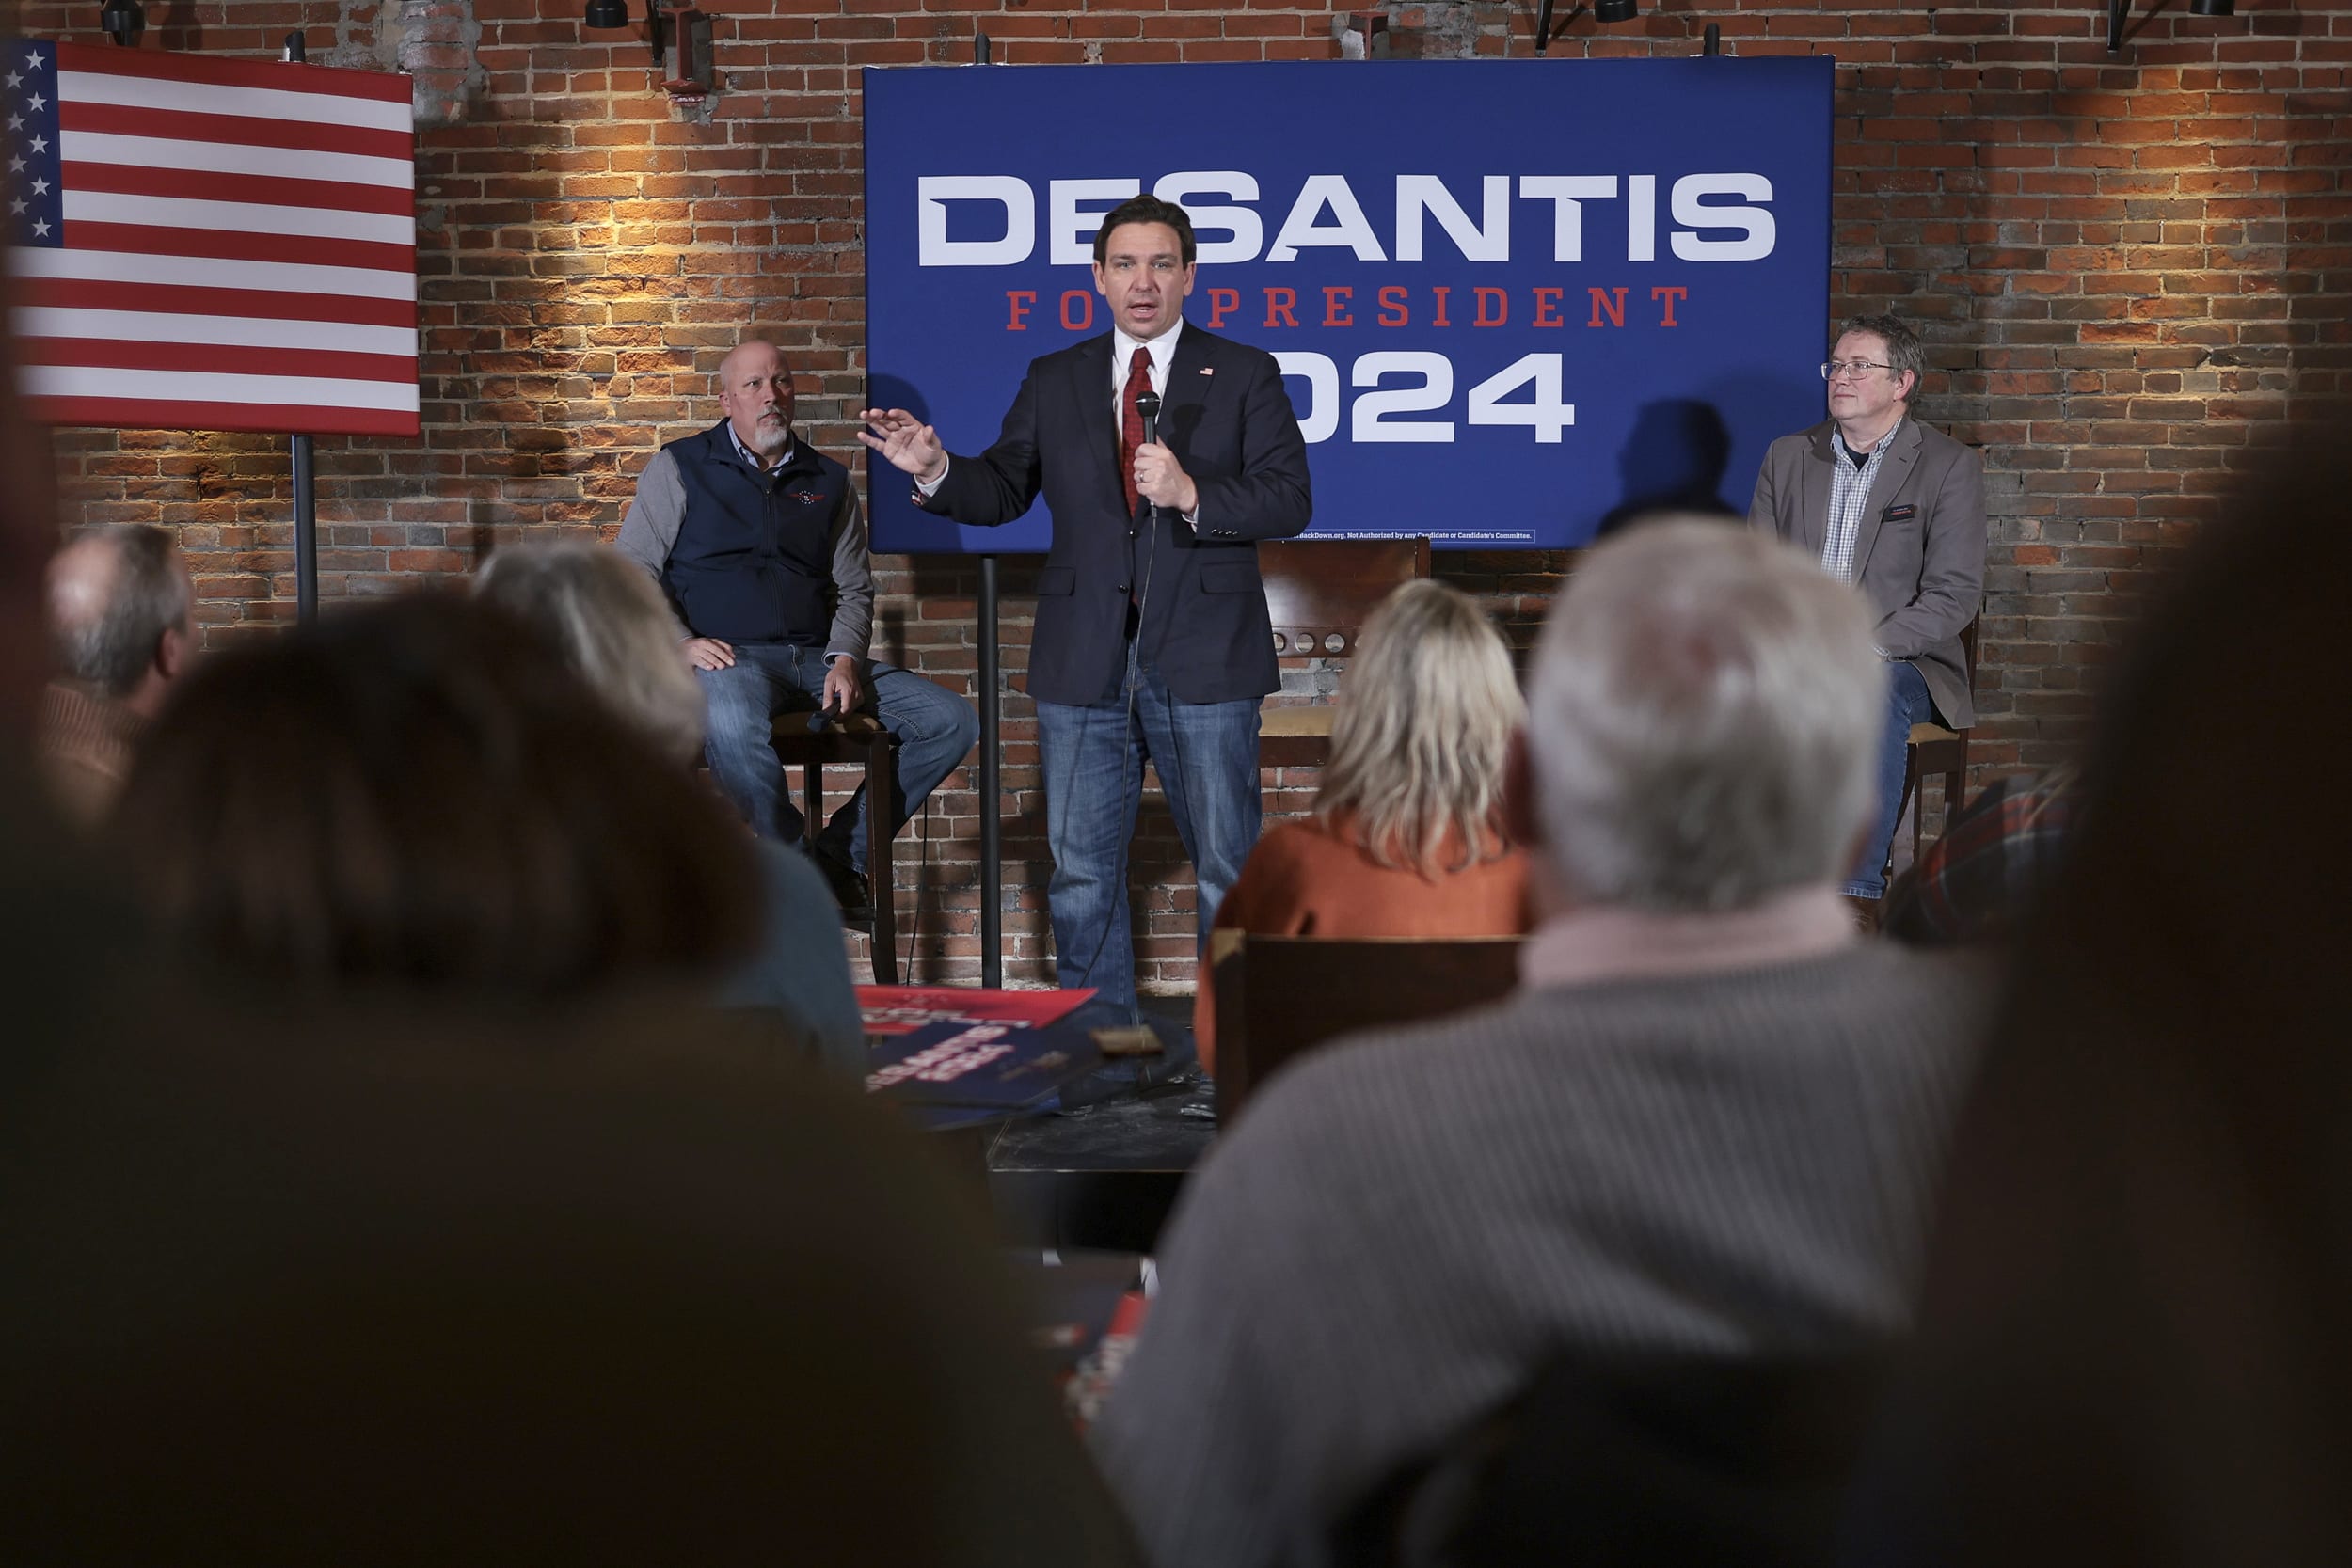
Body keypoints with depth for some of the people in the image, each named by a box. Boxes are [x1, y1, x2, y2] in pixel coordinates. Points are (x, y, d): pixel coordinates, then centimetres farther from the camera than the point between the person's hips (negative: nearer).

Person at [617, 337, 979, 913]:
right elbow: (633, 571, 4)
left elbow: (854, 589, 19)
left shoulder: (828, 480, 19)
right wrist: (682, 642, -12)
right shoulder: (681, 468, 9)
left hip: (819, 657, 5)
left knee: (952, 722, -13)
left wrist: (845, 658, -1)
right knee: (735, 726, -43)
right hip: (728, 656, -5)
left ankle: (841, 853, -4)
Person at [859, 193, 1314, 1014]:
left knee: (1228, 867, 5)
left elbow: (1289, 500, -6)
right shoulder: (1053, 382, 11)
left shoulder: (1245, 375, 2)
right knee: (1081, 869, 7)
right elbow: (1003, 489, 11)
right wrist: (936, 470, -9)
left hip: (1203, 665, -2)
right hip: (1084, 664, 3)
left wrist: (1193, 495, -21)